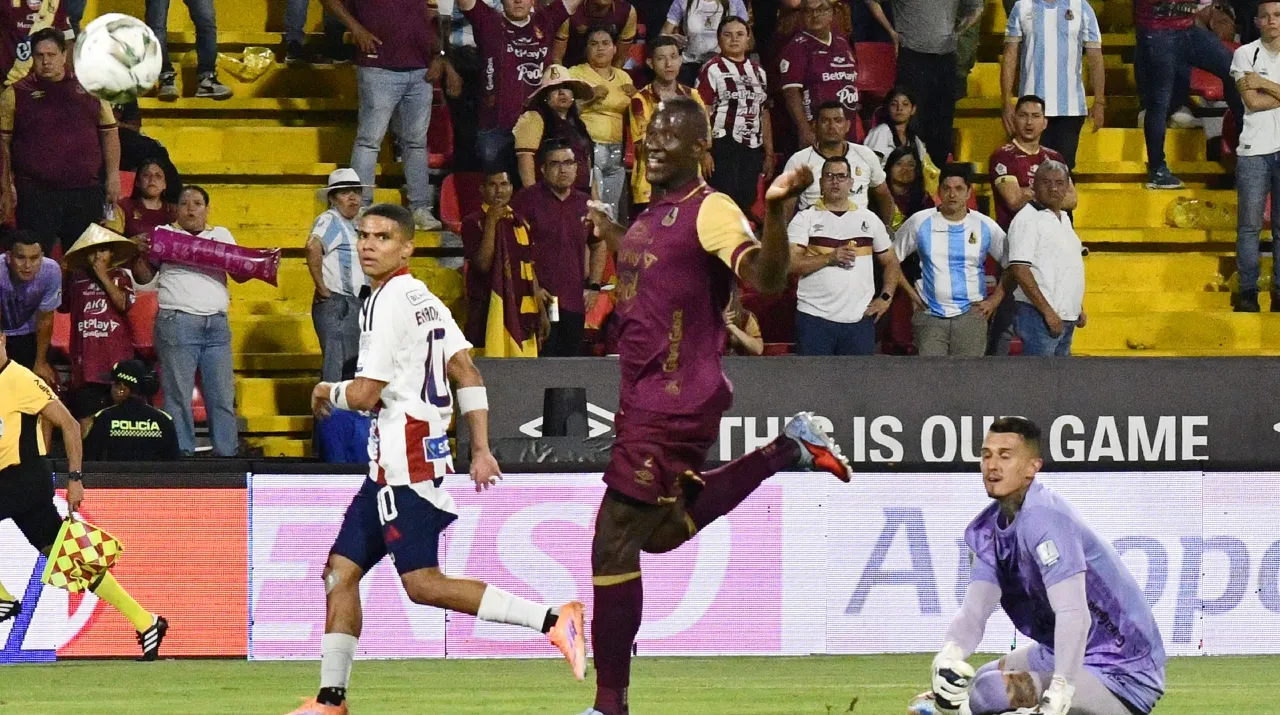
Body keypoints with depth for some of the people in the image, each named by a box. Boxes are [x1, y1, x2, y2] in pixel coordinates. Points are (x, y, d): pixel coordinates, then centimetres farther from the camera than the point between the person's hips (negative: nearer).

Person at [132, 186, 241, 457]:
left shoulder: (221, 235, 18)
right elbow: (143, 277, 9)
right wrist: (140, 253, -9)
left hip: (217, 324, 3)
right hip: (177, 323, -3)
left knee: (223, 395, 0)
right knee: (178, 395, -4)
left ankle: (227, 453, 3)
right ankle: (181, 453, -2)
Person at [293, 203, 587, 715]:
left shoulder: (388, 302, -11)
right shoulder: (424, 299, 17)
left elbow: (364, 395, -14)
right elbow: (468, 376, 15)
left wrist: (327, 393, 7)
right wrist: (480, 451, 12)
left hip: (404, 458, -10)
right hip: (392, 464, 10)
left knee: (422, 584, -15)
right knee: (341, 569, 11)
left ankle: (551, 620, -22)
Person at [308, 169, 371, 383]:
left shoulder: (351, 226, 20)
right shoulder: (330, 221, -10)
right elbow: (313, 246, -30)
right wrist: (321, 288, -25)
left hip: (354, 307, 10)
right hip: (336, 306, -10)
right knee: (337, 372, -14)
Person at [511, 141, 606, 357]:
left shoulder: (584, 204, 15)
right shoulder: (527, 199, -1)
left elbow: (598, 246, 28)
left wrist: (593, 286, 16)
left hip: (575, 304, 5)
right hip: (539, 302, -5)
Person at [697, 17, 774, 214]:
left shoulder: (758, 72, 16)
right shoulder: (712, 70, -3)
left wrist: (769, 153, 15)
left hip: (752, 149, 6)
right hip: (723, 148, -6)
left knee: (746, 204, 6)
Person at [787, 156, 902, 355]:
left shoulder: (869, 220, 13)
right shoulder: (805, 219, 4)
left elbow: (891, 262, 18)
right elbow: (790, 263, -8)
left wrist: (886, 298, 3)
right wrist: (830, 258, -17)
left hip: (859, 318, 3)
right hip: (815, 317, -2)